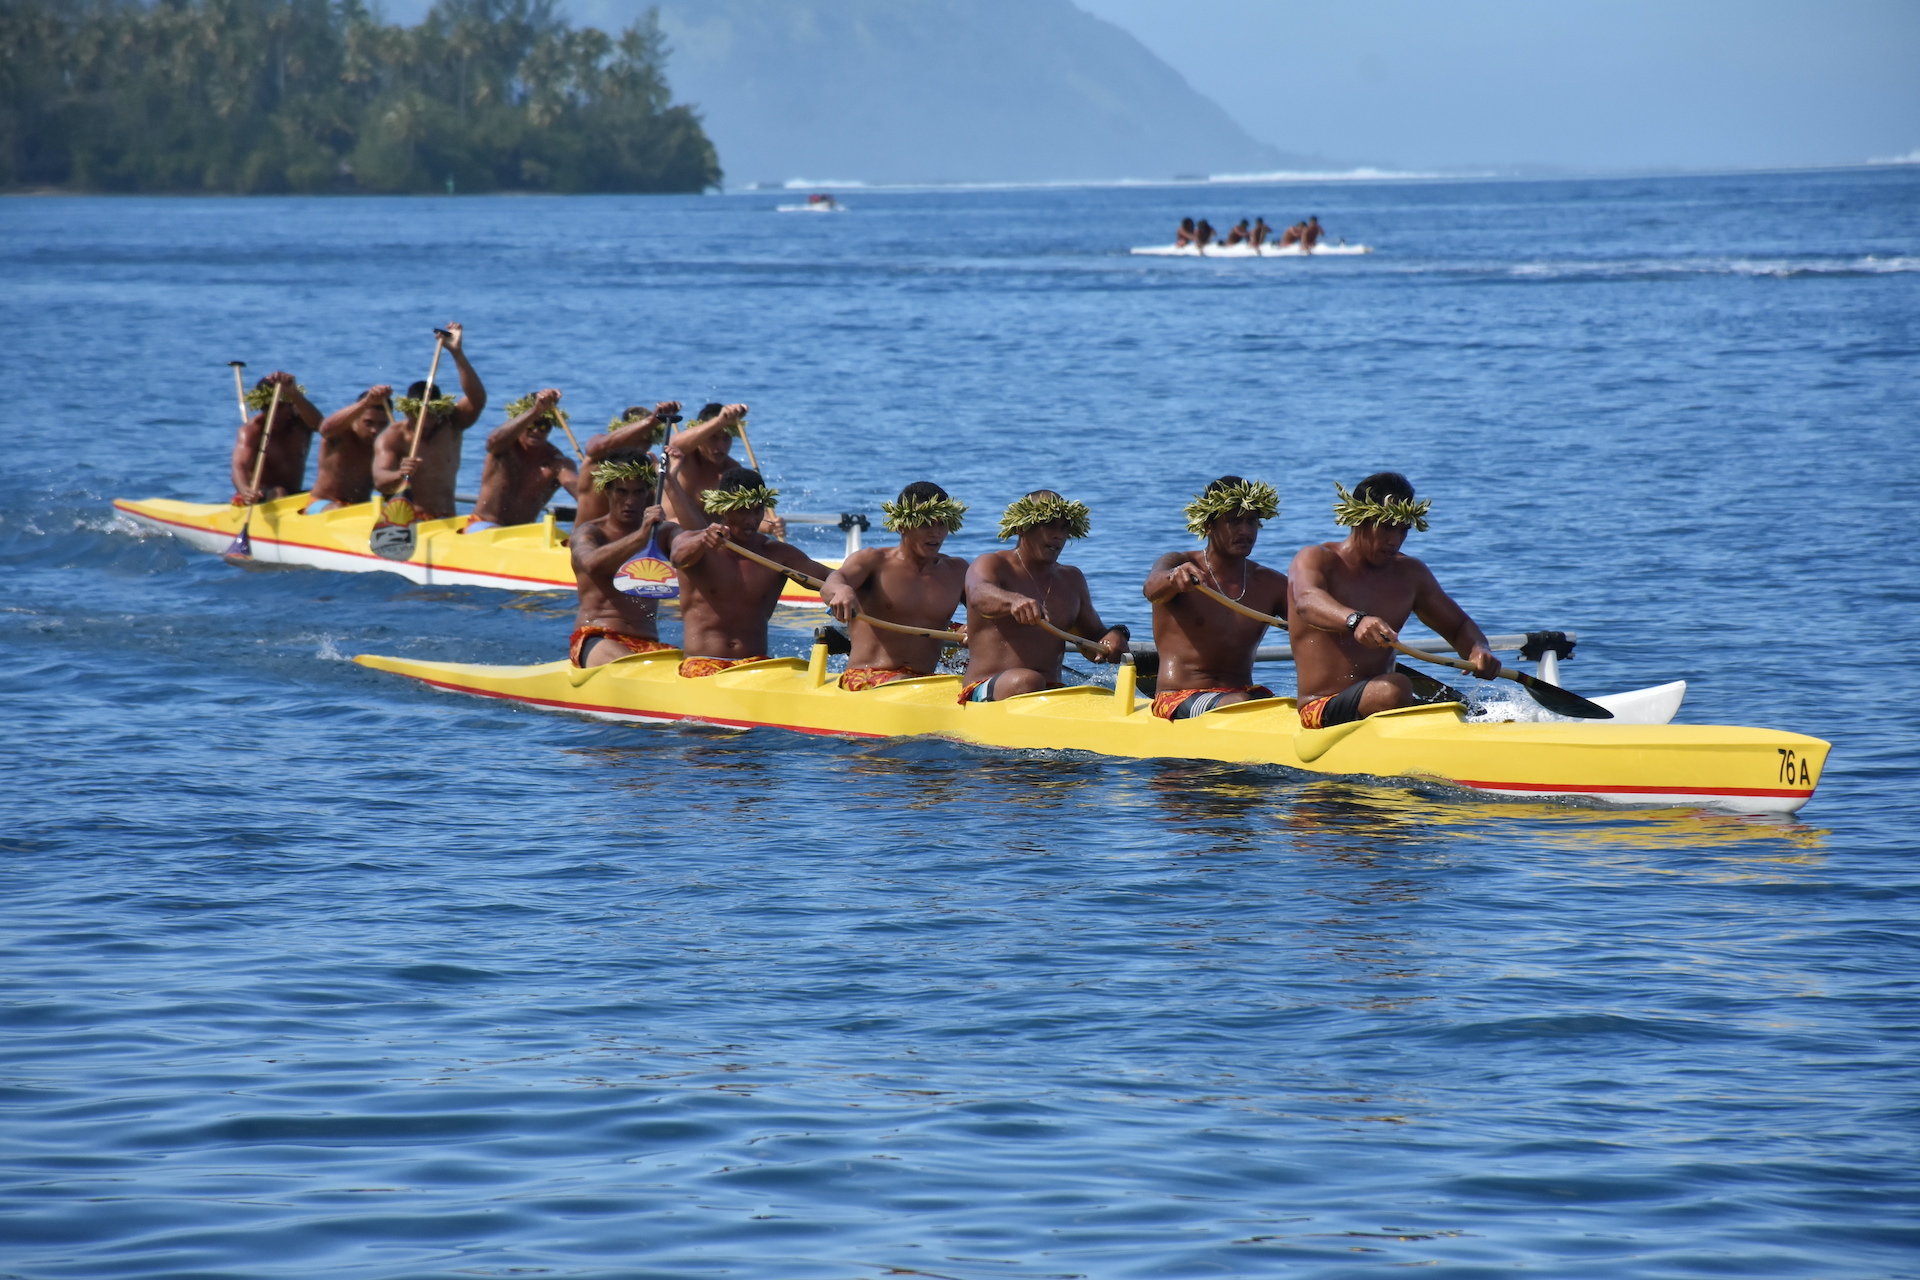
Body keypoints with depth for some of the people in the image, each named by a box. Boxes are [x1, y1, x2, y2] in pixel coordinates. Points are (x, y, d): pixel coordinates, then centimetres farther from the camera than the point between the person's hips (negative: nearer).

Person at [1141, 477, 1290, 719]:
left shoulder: (1270, 585, 11)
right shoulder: (1179, 564, -1)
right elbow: (1151, 589, -25)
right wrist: (1172, 578, -51)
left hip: (1244, 692, 5)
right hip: (1177, 699, -5)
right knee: (1241, 706, -35)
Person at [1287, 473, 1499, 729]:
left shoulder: (1409, 573, 15)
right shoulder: (1315, 560, -4)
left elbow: (1459, 627, 21)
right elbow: (1307, 602, -27)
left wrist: (1478, 651, -6)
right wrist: (1356, 620, -50)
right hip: (1323, 711, -6)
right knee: (1395, 688, -35)